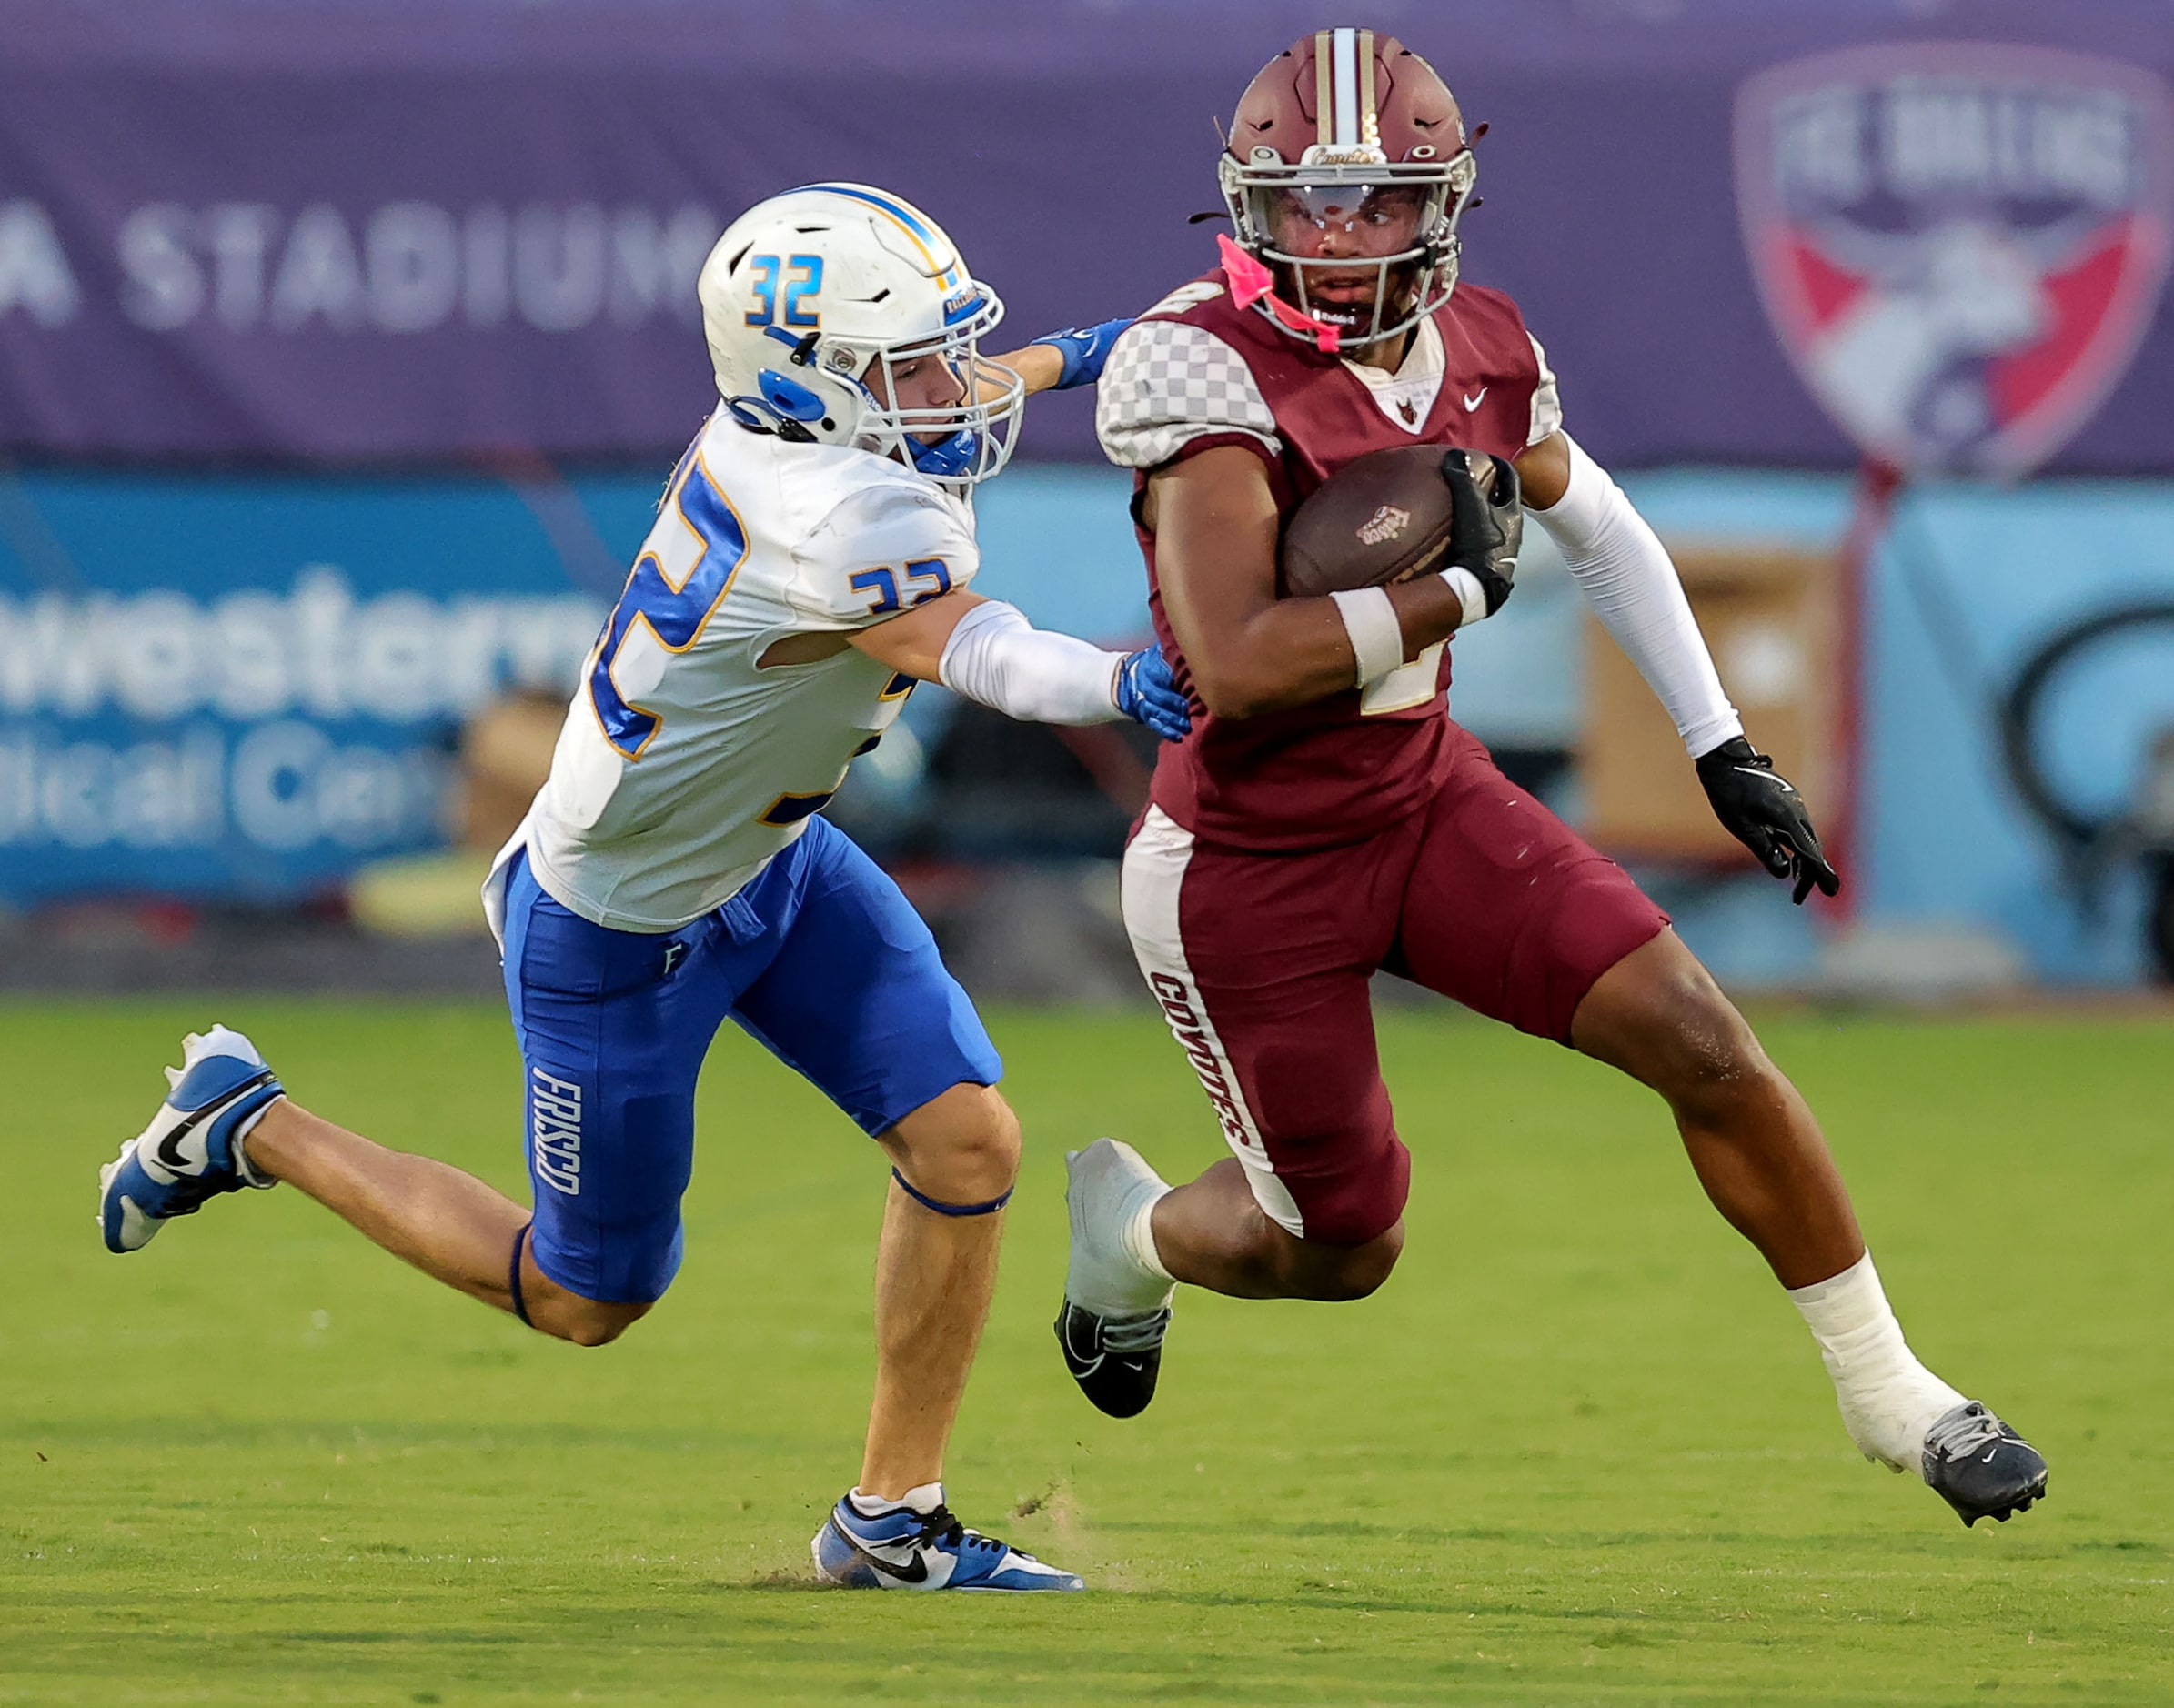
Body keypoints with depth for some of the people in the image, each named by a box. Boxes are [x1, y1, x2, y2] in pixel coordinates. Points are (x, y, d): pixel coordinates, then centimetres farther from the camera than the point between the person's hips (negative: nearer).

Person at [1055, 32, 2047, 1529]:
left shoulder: (1479, 352, -3)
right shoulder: (1207, 371, -24)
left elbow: (1600, 530, 17)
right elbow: (1236, 665, -33)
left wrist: (1722, 746, 15)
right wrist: (1457, 590, -25)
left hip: (1428, 801, 6)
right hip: (1248, 871, -5)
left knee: (1706, 1048, -8)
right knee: (1344, 1250, 6)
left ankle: (1887, 1393, 8)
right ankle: (1130, 1225, 41)